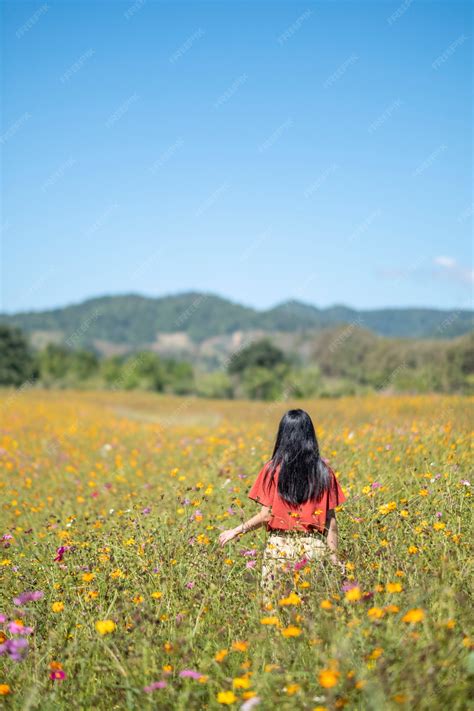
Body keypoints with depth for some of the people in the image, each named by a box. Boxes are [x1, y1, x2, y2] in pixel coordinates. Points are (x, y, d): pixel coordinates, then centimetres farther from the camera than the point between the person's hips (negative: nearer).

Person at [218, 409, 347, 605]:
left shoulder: (272, 470, -3)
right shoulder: (324, 471, 3)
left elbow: (266, 516, -5)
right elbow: (330, 519, 1)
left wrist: (236, 531, 7)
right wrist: (334, 556, 8)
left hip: (280, 547, -2)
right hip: (314, 548, 2)